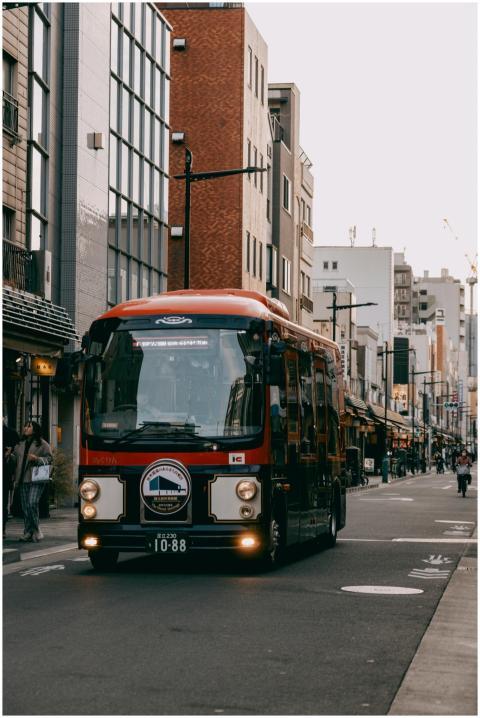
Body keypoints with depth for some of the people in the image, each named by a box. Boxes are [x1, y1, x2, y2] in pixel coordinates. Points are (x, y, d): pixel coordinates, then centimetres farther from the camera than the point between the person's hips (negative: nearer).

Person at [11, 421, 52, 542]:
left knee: (32, 503, -17)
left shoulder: (43, 444, 2)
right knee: (25, 506, 3)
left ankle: (35, 530, -6)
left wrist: (36, 459, -17)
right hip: (23, 479, 5)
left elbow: (48, 459, -3)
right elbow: (15, 459, 23)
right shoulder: (20, 445, 19)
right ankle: (28, 532, 8)